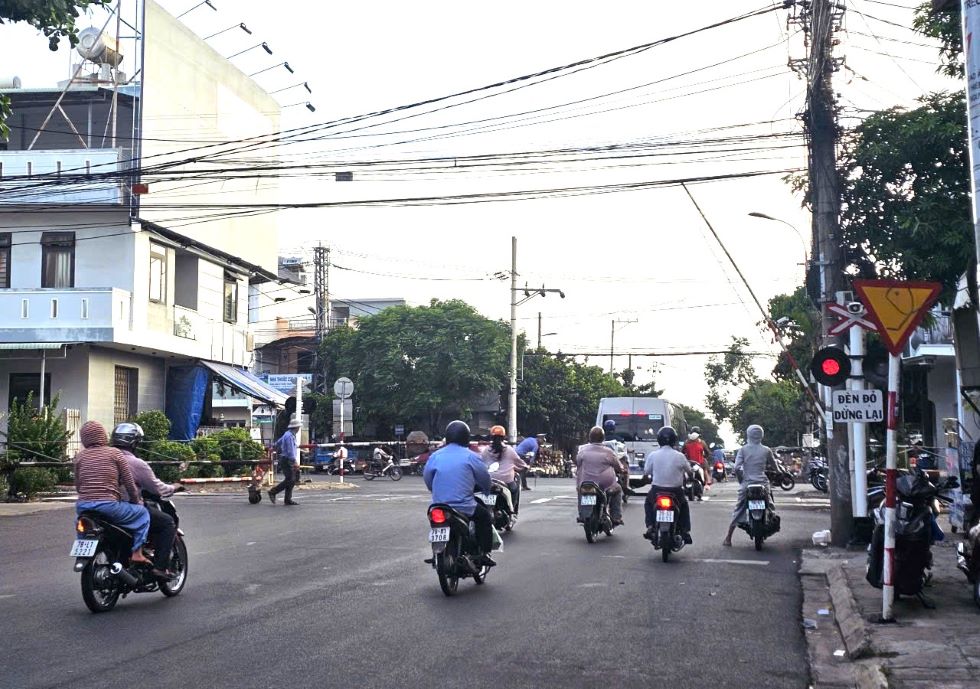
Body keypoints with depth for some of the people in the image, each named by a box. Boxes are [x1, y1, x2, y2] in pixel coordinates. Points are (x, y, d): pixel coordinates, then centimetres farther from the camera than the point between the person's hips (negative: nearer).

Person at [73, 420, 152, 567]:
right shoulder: (114, 453, 1)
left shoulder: (79, 457, 10)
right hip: (108, 504, -5)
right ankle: (137, 553, 0)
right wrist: (136, 500, 17)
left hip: (82, 506, 5)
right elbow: (129, 482, 2)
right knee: (142, 513, 13)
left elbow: (77, 486, 14)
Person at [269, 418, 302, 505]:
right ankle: (273, 492, -4)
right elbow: (290, 451, -23)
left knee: (293, 479, 7)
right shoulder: (289, 436, -16)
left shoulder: (287, 434, 16)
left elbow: (277, 443, 26)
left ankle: (288, 499, 9)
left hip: (289, 461, 10)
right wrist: (295, 462, -27)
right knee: (289, 480, -12)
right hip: (287, 461, -10)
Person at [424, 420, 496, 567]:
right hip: (463, 507, -4)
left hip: (439, 506, 4)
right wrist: (487, 489, 25)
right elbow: (485, 479, 3)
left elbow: (427, 478, 10)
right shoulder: (470, 456, -6)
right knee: (485, 517, 19)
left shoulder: (435, 456, 3)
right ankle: (484, 554, 12)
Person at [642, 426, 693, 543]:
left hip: (657, 490, 0)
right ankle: (686, 532, 19)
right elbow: (689, 470, 5)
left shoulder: (652, 455, -9)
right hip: (676, 491, 0)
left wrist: (645, 476, 23)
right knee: (684, 506, 30)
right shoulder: (679, 456, -10)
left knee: (648, 503, 31)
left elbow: (646, 472, 0)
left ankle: (650, 527, 14)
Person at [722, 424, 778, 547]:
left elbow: (736, 468, -12)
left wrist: (741, 479, 5)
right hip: (763, 483, 0)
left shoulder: (743, 449, -3)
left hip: (746, 484, 0)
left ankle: (728, 539, 7)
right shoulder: (766, 450, 1)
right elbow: (774, 467, 12)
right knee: (769, 508, 20)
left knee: (737, 511, 7)